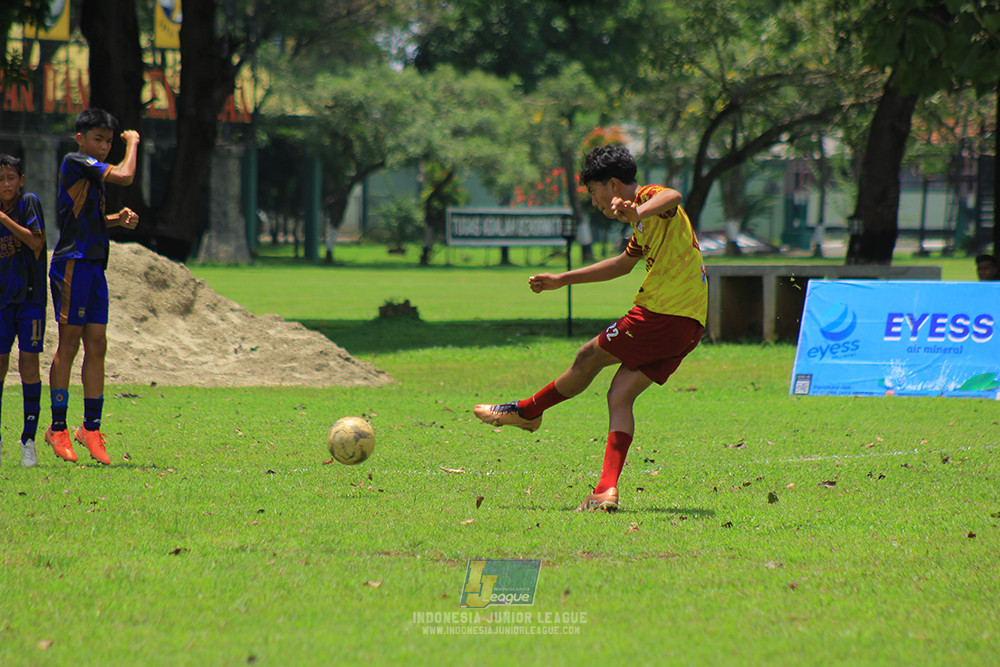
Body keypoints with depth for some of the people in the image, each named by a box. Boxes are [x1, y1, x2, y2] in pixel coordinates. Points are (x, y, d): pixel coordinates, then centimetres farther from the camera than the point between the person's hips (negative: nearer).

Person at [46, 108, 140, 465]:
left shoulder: (92, 173, 20)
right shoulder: (74, 163, -8)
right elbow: (125, 176, -18)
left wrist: (117, 219, 12)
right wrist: (133, 142, -1)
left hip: (94, 267, 9)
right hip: (73, 262, -9)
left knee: (96, 345, 6)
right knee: (69, 343, -6)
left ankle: (91, 427, 10)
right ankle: (58, 428, -2)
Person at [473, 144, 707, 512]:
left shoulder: (650, 197, -5)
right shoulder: (644, 222, 25)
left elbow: (672, 197, -31)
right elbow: (623, 264, 41)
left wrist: (638, 211, -51)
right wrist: (562, 280, 45)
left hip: (662, 314, -9)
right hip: (688, 326, 9)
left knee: (589, 358, 7)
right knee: (620, 396, 3)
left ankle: (526, 411, 26)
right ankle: (607, 490, -9)